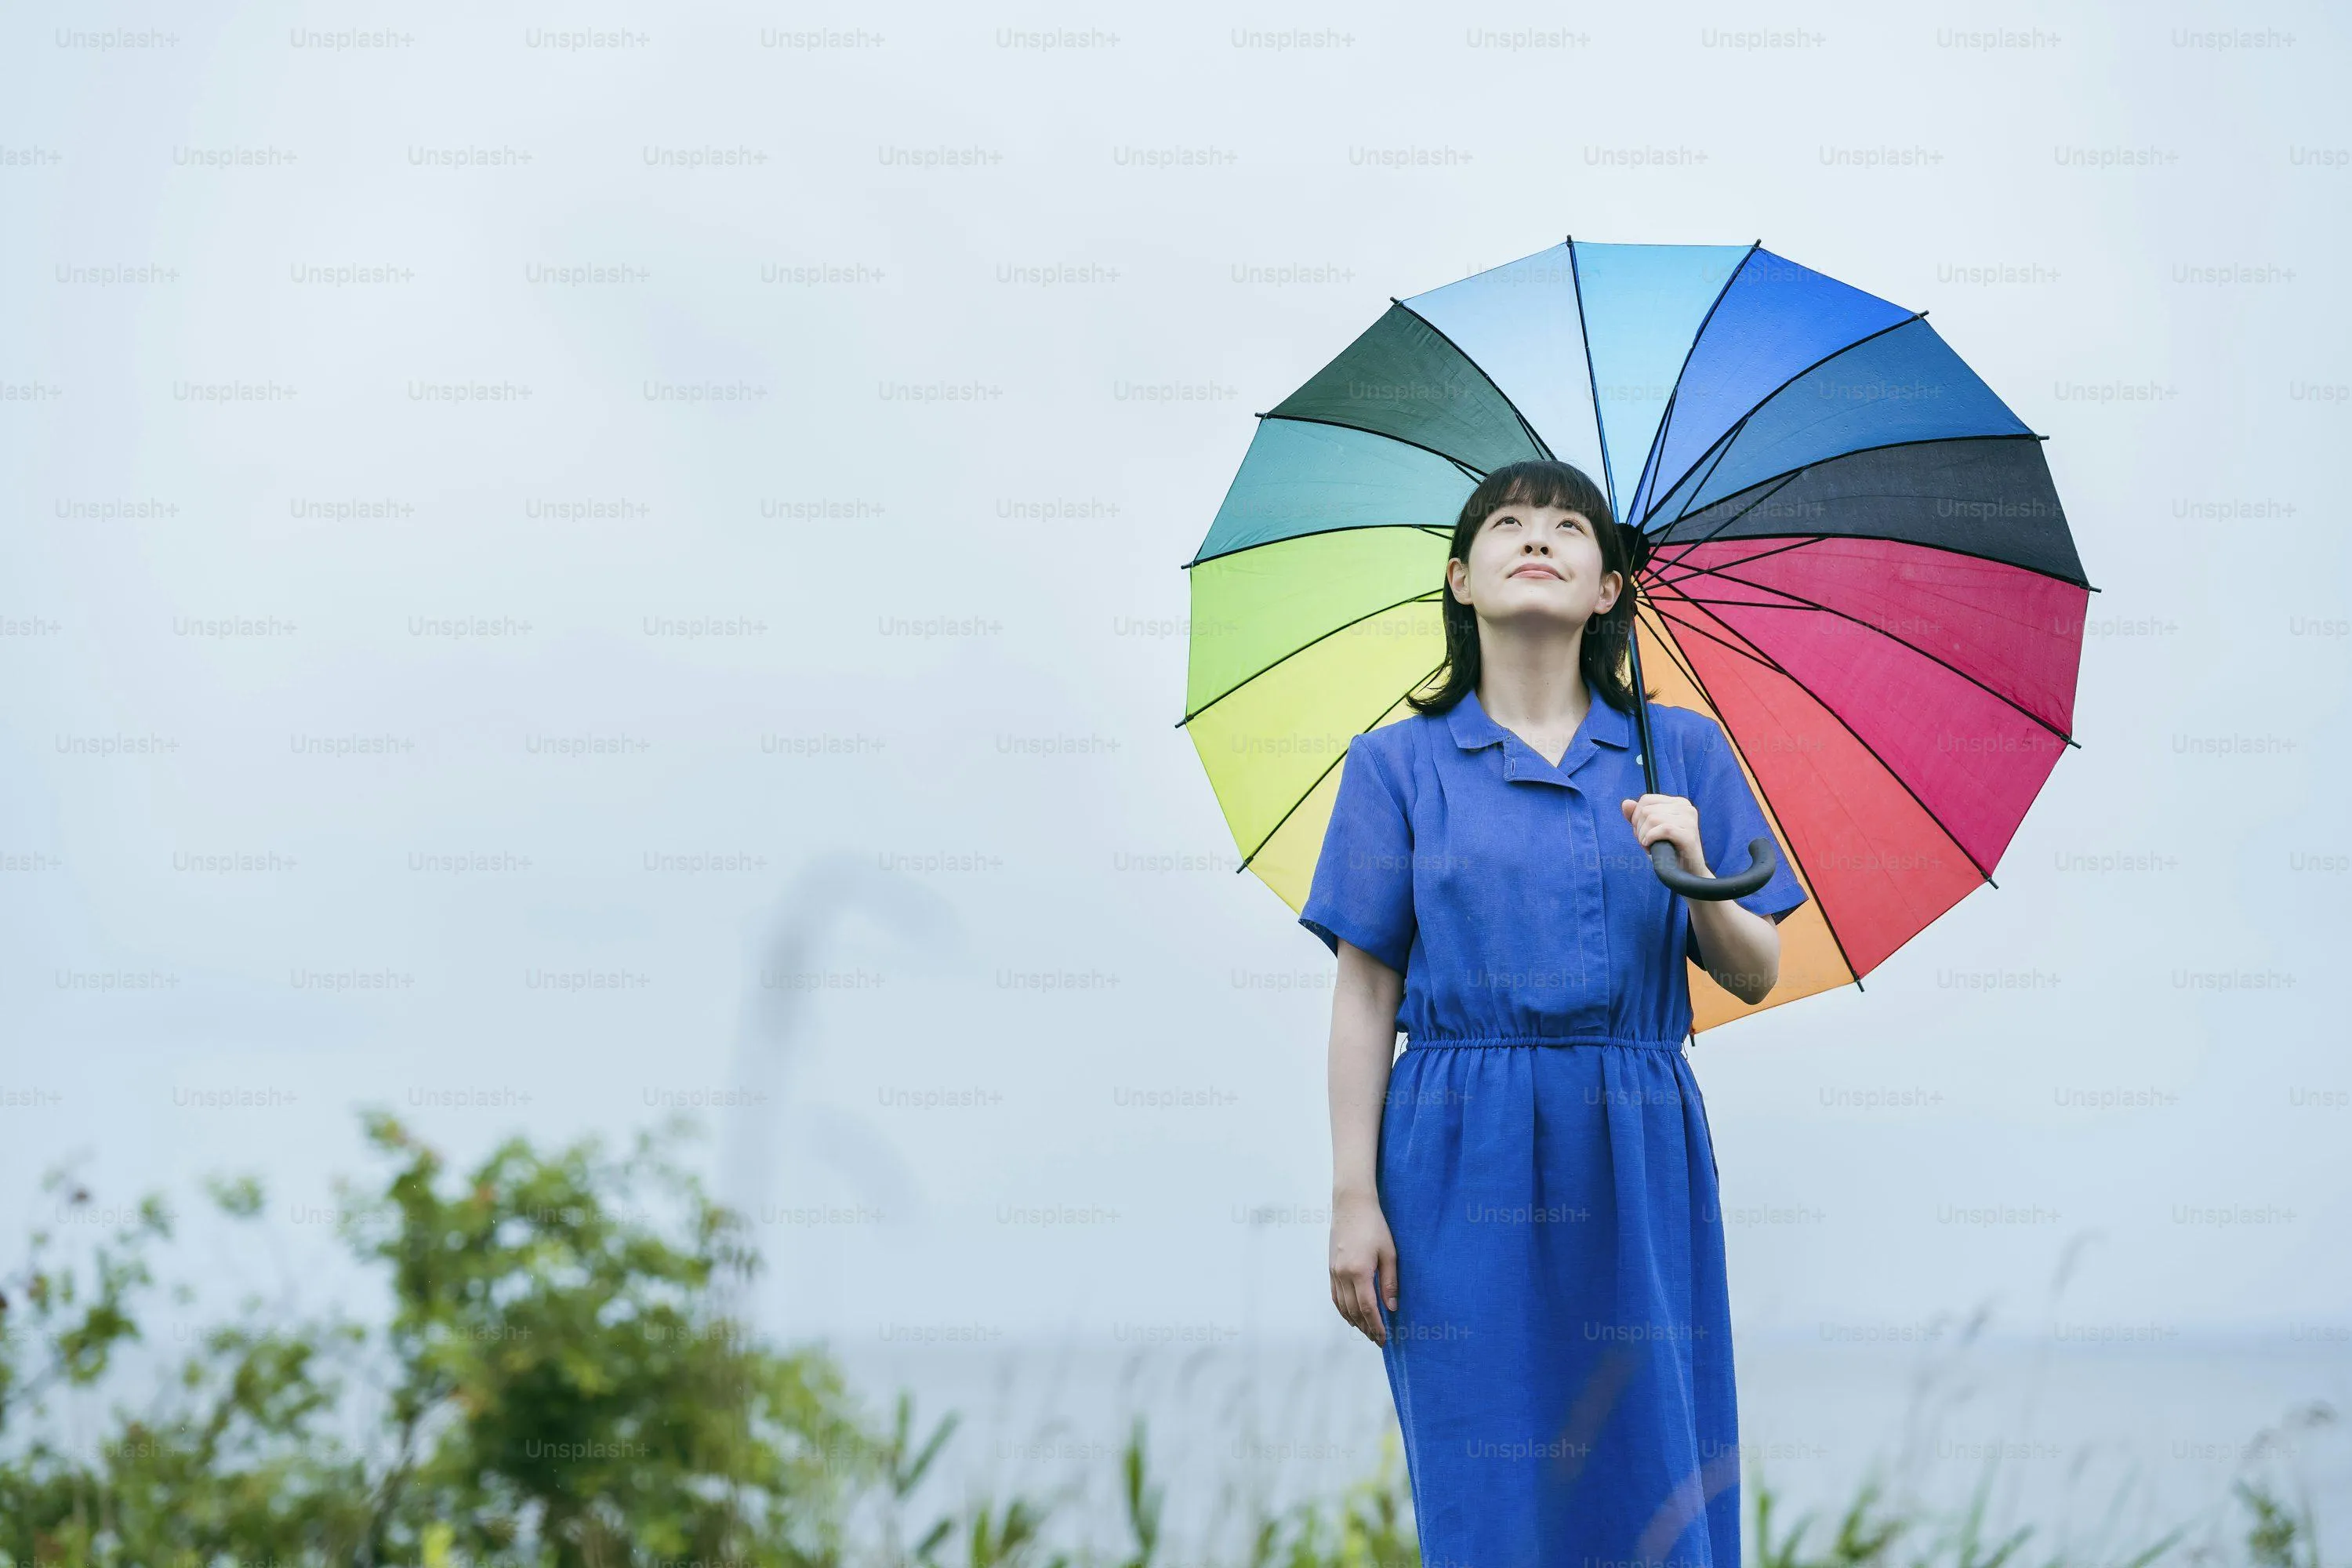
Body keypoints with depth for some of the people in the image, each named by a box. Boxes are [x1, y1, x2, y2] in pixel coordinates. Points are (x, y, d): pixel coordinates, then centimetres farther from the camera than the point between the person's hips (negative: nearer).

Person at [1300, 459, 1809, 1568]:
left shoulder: (1681, 752, 9)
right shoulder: (1397, 763, 6)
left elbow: (1756, 978, 8)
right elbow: (1365, 992, 3)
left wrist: (1697, 874, -11)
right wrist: (1353, 1198, -4)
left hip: (1632, 1164, 1)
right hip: (1459, 1162, -1)